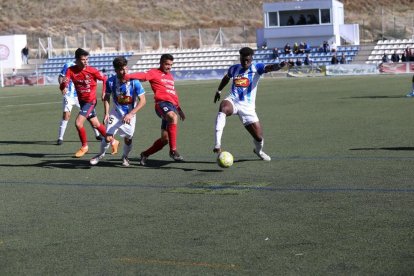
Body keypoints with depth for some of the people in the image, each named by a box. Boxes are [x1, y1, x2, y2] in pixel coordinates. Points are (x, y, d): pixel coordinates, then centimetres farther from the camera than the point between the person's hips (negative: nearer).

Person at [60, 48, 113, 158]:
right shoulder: (71, 70, -8)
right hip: (81, 101, 5)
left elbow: (105, 79, -4)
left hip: (90, 101, -5)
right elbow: (64, 82, -18)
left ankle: (85, 146, 5)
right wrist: (64, 86, -41)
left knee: (78, 123, -16)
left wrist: (104, 92, -13)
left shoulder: (92, 70, -17)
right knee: (96, 125, 17)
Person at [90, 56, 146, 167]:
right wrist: (106, 113, -7)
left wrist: (130, 114, -25)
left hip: (130, 114, -1)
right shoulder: (111, 81, -15)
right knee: (108, 137, -10)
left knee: (128, 138, 4)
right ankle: (101, 155, 19)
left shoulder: (134, 82, -22)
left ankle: (125, 157, 35)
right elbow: (107, 97, 3)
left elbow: (142, 101, -18)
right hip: (116, 112, 1)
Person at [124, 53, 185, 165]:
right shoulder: (154, 73, 4)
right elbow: (143, 75, -16)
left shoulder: (170, 76, 27)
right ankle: (173, 150, -37)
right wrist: (128, 76, -35)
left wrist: (179, 109, 38)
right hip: (162, 103, -8)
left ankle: (145, 154, 25)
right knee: (173, 117, -39)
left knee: (165, 138, 3)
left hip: (172, 106, 8)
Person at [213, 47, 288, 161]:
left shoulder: (256, 68, 0)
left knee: (259, 137, -3)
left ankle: (258, 150, 38)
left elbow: (269, 67, -22)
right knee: (223, 108, -38)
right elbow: (226, 78, 35)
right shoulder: (234, 69, 12)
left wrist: (278, 66, -43)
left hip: (247, 106, -1)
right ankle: (217, 144, -47)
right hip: (233, 101, 1)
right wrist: (219, 90, 41)